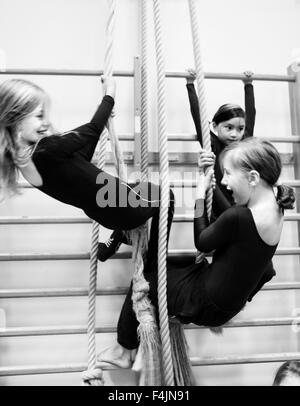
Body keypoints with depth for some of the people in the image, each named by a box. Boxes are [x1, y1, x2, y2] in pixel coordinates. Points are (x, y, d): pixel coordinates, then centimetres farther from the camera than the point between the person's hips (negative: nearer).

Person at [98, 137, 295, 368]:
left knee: (145, 275, 12)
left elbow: (202, 243, -16)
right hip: (230, 303, 8)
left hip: (207, 306, -8)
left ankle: (124, 350, 30)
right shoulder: (274, 208, -5)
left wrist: (200, 195, -9)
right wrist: (210, 188, 2)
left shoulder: (239, 218, -33)